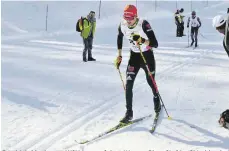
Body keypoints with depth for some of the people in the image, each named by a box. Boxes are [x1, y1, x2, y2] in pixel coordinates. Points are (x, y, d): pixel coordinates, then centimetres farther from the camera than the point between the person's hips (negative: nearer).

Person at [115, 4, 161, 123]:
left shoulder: (143, 24, -28)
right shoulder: (122, 25, -14)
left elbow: (155, 44, -32)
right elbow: (119, 38, 10)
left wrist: (143, 41, -49)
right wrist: (119, 55, 9)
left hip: (147, 55, -3)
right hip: (134, 56, 3)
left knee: (150, 81, 14)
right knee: (128, 84, -8)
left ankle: (156, 100, 46)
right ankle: (129, 112, 1)